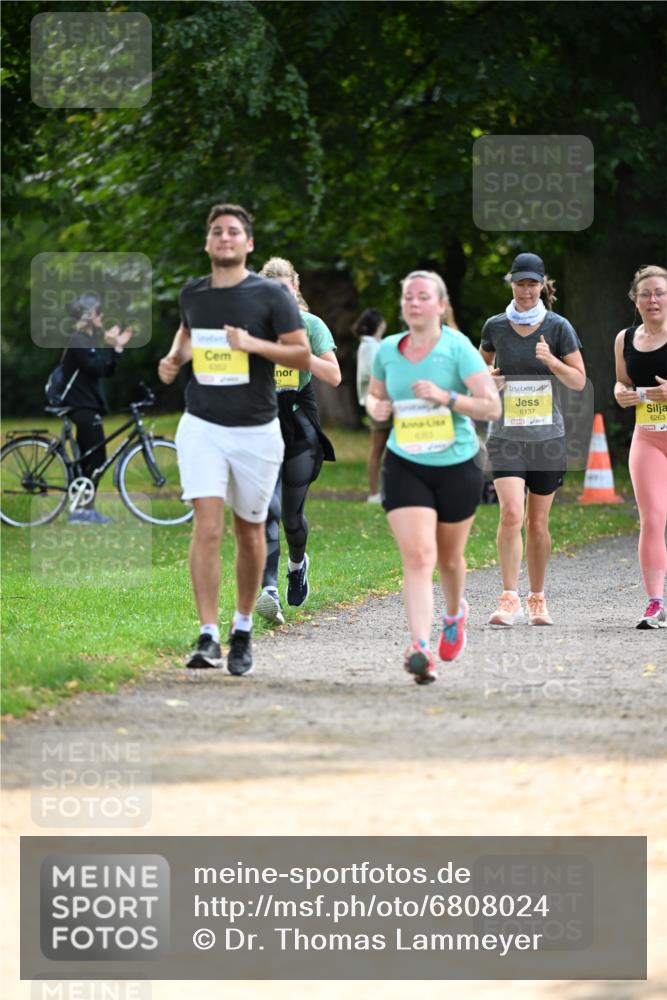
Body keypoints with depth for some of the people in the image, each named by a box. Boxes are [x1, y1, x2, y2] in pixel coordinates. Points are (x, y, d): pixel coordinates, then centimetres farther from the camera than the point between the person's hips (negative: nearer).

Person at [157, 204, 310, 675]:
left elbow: (303, 355, -8)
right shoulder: (192, 293, 6)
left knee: (250, 531, 10)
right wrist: (175, 358, 7)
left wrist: (253, 344, -22)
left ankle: (243, 629, 27)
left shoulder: (270, 295, -6)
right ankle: (208, 636, -16)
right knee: (207, 527, -13)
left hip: (256, 430, -1)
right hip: (202, 427, 2)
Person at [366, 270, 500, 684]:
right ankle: (421, 649, -27)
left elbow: (492, 406, -12)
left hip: (457, 466, -1)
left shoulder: (457, 347, -9)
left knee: (449, 557, 14)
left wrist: (445, 397, -24)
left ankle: (455, 613, 48)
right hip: (405, 467, 1)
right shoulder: (388, 350, 3)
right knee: (418, 555, -16)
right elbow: (375, 394, 21)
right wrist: (376, 407, -3)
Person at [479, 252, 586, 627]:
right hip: (506, 437, 0)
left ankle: (538, 600, 20)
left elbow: (579, 381, -1)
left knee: (538, 523, 7)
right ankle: (510, 600, -17)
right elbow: (484, 361, 20)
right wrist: (487, 379, -3)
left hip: (548, 438, 0)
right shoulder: (495, 326, 2)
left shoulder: (558, 327, -2)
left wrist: (551, 361, -19)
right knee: (511, 514, -17)